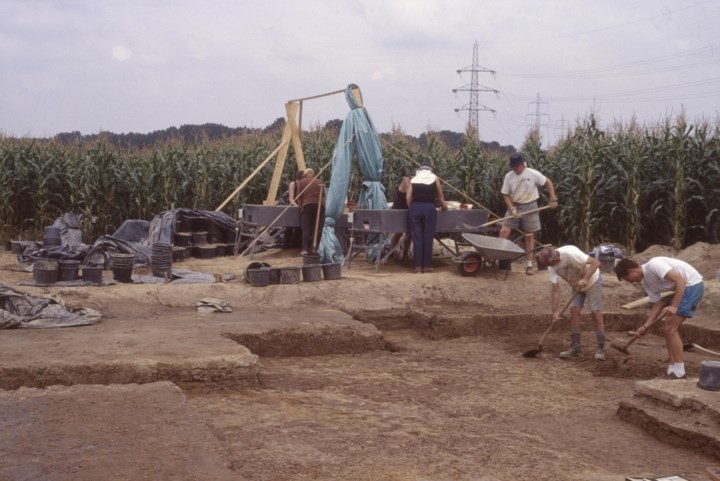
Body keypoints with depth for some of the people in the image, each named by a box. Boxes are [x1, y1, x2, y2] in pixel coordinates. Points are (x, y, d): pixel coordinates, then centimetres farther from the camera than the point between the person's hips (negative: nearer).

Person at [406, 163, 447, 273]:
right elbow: (440, 196, 18)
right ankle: (427, 266, 7)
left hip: (415, 208, 1)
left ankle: (418, 266, 1)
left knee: (417, 238, 3)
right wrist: (444, 206, 34)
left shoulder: (413, 179, 16)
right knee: (428, 237, 5)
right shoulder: (434, 178, 14)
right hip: (429, 208, -1)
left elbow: (408, 197, 5)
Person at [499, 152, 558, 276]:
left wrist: (553, 199, -9)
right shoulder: (509, 176, -7)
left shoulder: (532, 174, -13)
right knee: (504, 230, -11)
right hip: (515, 206, 2)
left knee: (529, 236, 4)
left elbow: (548, 182, -3)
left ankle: (529, 265, 11)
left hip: (530, 207, -2)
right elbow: (506, 195, -1)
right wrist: (512, 208, -15)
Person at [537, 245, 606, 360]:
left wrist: (585, 279, -43)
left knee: (595, 312, -10)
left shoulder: (570, 253, -36)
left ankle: (601, 349, -4)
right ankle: (575, 347, 5)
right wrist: (555, 311, -20)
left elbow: (595, 262, -35)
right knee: (574, 311, -3)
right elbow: (555, 289, -13)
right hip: (577, 285, 6)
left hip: (592, 280, -6)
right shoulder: (551, 267, -16)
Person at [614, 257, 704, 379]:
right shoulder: (646, 282, 10)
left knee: (670, 329, -10)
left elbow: (680, 280, -24)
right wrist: (645, 327, 5)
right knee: (667, 329, 10)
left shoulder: (653, 265, -19)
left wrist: (674, 306, -29)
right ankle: (673, 371, 15)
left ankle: (679, 373, -5)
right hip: (684, 288, 10)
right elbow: (657, 304, 12)